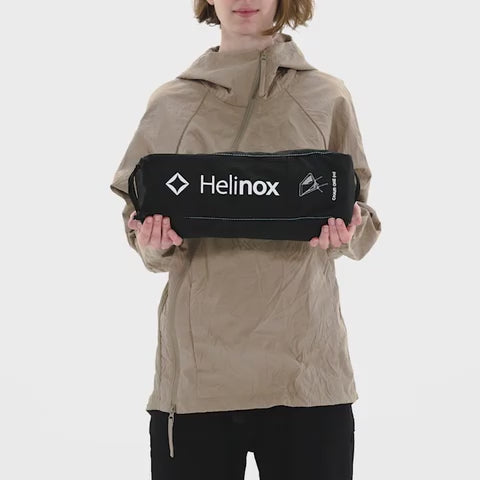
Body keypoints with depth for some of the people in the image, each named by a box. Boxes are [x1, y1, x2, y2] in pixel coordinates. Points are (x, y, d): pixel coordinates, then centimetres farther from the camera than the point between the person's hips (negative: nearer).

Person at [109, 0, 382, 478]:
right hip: (194, 369, 0)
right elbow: (138, 215, 13)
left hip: (305, 364, 0)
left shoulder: (327, 97, 8)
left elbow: (361, 228, 11)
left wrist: (346, 232, -12)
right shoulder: (170, 104, 9)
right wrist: (155, 244, -10)